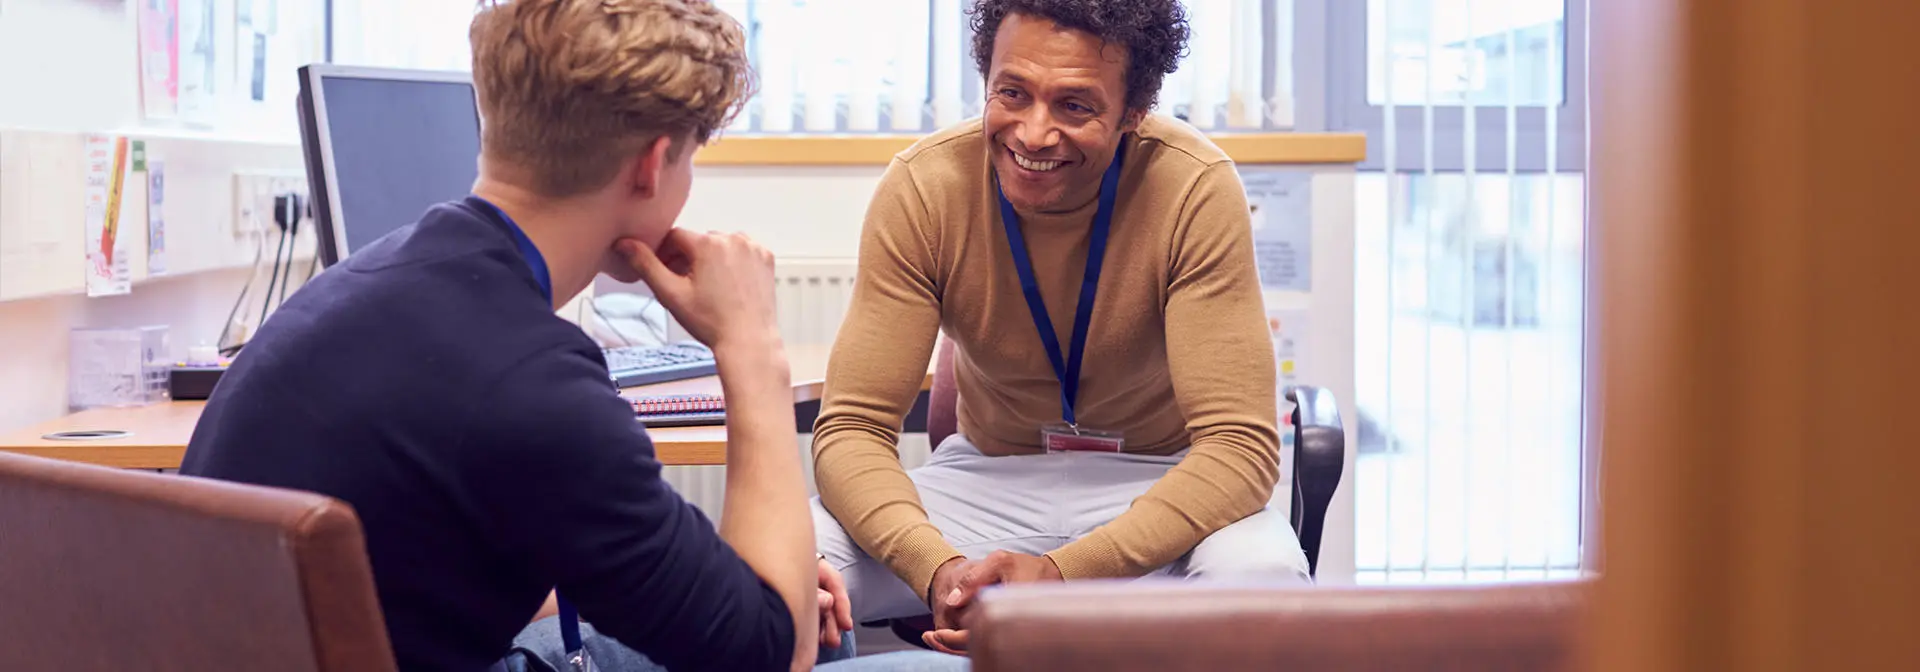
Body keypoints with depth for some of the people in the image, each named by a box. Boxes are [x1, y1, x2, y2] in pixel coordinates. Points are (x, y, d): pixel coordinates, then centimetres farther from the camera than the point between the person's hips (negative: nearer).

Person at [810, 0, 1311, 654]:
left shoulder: (1195, 189, -22)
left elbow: (1239, 444, -24)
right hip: (988, 474, 1)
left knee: (1261, 575, -36)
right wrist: (939, 569, -38)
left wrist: (1062, 573, -38)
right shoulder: (922, 189, -17)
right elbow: (853, 427, -16)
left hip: (1157, 484, -1)